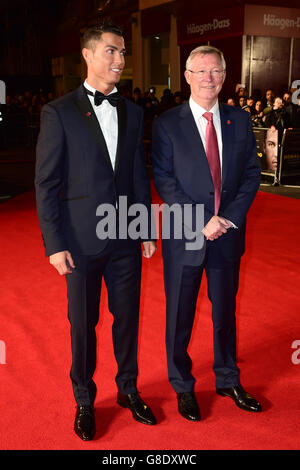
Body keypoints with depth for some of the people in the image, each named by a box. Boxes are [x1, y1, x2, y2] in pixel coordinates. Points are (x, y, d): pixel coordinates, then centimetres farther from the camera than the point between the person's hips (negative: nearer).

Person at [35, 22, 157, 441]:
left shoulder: (132, 112, 7)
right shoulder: (58, 112, -6)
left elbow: (139, 175, 10)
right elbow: (46, 184, -7)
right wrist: (54, 244, -11)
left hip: (126, 240, 4)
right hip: (82, 241, -3)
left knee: (128, 317, 14)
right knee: (83, 324, 10)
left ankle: (128, 390, 36)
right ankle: (84, 402, 31)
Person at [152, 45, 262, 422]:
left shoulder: (240, 121, 5)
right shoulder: (167, 124, -5)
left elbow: (251, 174, 3)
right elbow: (164, 181, -9)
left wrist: (229, 218, -10)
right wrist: (200, 222, -17)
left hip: (228, 235, 3)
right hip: (184, 236, -3)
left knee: (225, 310, 17)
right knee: (180, 316, 10)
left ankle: (228, 380, 37)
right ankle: (182, 387, 30)